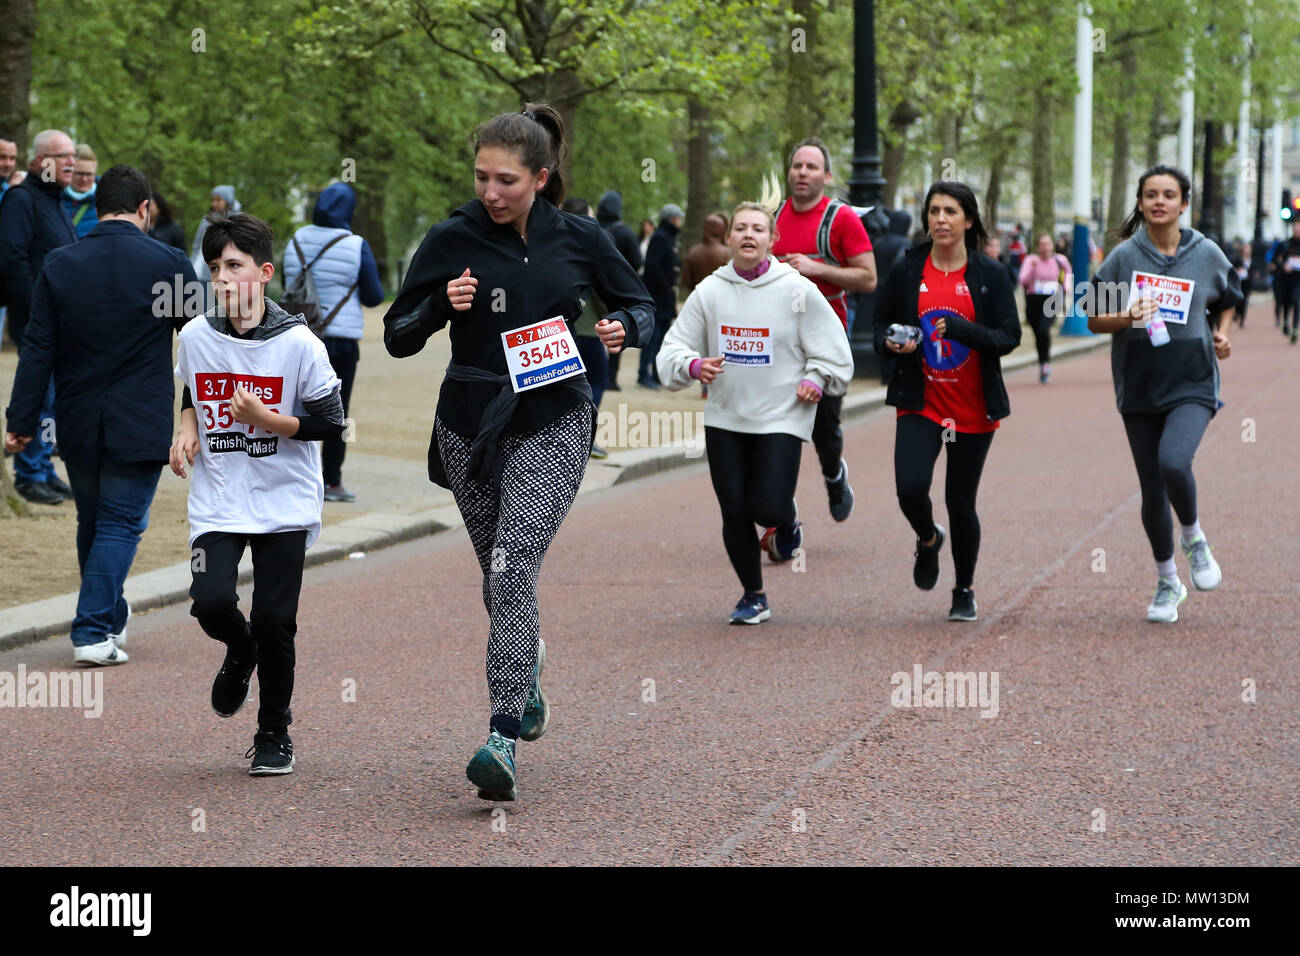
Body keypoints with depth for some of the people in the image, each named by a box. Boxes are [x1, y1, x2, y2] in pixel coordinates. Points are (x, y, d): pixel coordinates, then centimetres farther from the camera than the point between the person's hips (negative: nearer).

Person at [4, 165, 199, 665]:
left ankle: (110, 616, 34)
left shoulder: (58, 265, -3)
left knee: (92, 522, 19)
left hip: (78, 424, 3)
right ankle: (93, 632, -5)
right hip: (141, 426, -3)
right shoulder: (169, 264, -8)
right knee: (120, 524, 2)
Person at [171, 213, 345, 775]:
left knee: (274, 619, -5)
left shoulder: (298, 343, -12)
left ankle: (275, 734, 18)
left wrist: (264, 419, -19)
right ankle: (240, 651, 22)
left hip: (285, 501, -2)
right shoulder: (195, 337, -1)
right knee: (211, 603, -17)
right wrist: (187, 430, 0)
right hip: (217, 502, 2)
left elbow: (330, 422, -7)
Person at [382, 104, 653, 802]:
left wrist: (624, 328, -10)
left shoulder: (579, 239, -2)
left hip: (552, 424, -2)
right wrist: (442, 304, -19)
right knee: (502, 578, 15)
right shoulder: (453, 240, -3)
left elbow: (640, 305, 13)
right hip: (470, 426, 2)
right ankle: (528, 680, 46)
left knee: (513, 569, -18)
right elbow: (397, 338, 0)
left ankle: (503, 739, -21)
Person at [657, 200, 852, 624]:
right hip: (724, 417, 3)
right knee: (734, 512, 2)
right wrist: (693, 366, -15)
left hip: (781, 417, -2)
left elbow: (832, 349, 4)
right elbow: (674, 346, 4)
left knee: (769, 508, -12)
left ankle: (787, 522, 27)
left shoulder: (797, 290, -4)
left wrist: (815, 379, -8)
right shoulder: (709, 291, 1)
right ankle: (754, 596, 20)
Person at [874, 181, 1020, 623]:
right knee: (911, 488, -19)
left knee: (961, 503, 5)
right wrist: (891, 343, -12)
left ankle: (965, 592, 27)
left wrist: (961, 329, -23)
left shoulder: (990, 274, -2)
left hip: (974, 408, 0)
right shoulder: (906, 271, 1)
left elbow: (1009, 336, -7)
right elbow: (881, 322, 12)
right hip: (920, 403, 1)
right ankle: (928, 540, 18)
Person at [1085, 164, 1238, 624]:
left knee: (1173, 463, -27)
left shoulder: (1207, 254, 1)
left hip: (1193, 383, -2)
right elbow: (1094, 319, 2)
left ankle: (1194, 537, 3)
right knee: (1152, 491, 7)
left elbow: (1226, 301, 20)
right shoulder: (1124, 256, -1)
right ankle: (1167, 583, 26)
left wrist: (1222, 332, 1)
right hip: (1139, 387, 2)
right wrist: (1127, 317, -17)